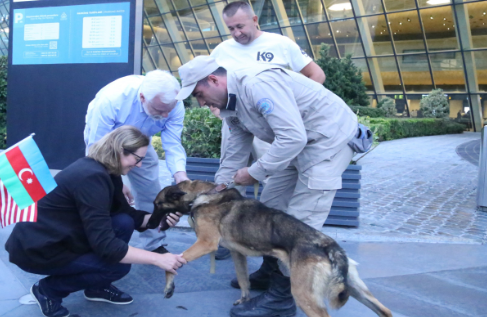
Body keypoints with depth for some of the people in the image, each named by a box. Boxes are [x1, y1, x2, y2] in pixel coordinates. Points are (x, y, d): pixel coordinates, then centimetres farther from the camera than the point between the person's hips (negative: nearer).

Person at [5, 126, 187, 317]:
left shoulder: (105, 171, 1)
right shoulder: (91, 177, -28)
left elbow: (127, 213, 10)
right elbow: (105, 246, -30)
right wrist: (158, 259, -30)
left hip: (60, 236, 9)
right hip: (36, 249, -9)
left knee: (124, 222, -6)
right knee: (118, 265, -16)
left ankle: (97, 287, 12)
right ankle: (48, 290, 2)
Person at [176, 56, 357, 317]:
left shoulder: (258, 84, -26)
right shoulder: (231, 105, 6)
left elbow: (293, 137, -30)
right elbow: (234, 154, 14)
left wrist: (255, 173, -20)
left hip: (330, 137, -10)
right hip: (300, 142, 10)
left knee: (300, 220, -9)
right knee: (271, 204, 12)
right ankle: (272, 271, 29)